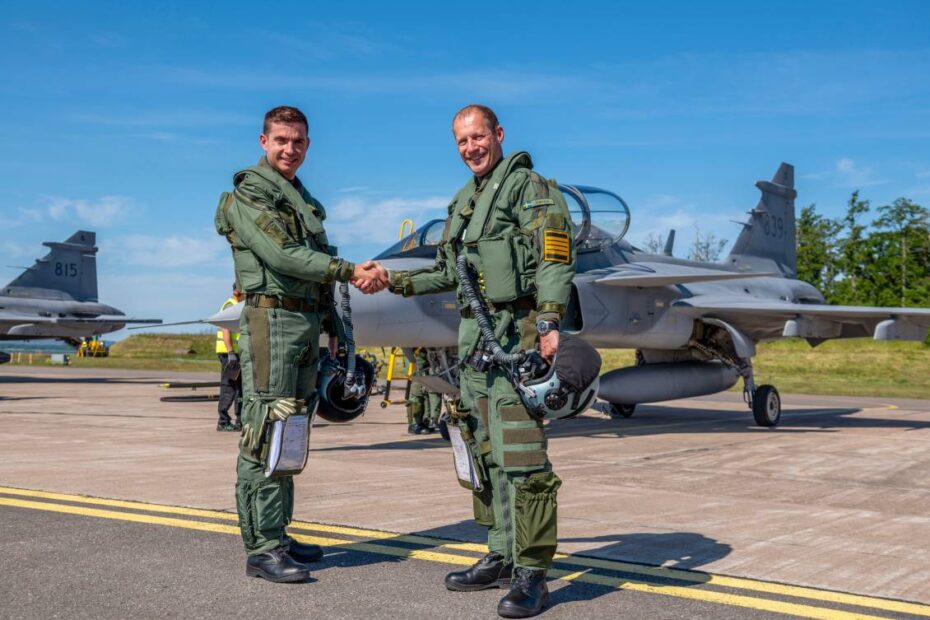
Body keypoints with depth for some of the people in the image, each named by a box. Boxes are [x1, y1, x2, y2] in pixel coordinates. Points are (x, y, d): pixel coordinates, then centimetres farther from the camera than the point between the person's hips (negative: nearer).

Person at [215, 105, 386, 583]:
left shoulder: (306, 200, 22)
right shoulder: (249, 194, -5)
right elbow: (282, 255, -18)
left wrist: (334, 326, 19)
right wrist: (351, 271, -22)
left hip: (307, 324, 9)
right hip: (272, 318, -9)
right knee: (265, 435, -10)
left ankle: (277, 536, 18)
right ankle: (261, 549, -8)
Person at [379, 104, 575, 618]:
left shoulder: (528, 186, -3)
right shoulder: (463, 202, 21)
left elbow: (555, 256, -15)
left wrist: (548, 320, -26)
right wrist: (392, 281, 22)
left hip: (516, 333, -8)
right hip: (474, 335, 8)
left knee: (520, 454, -12)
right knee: (486, 452, 10)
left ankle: (531, 574, -8)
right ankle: (501, 556, 19)